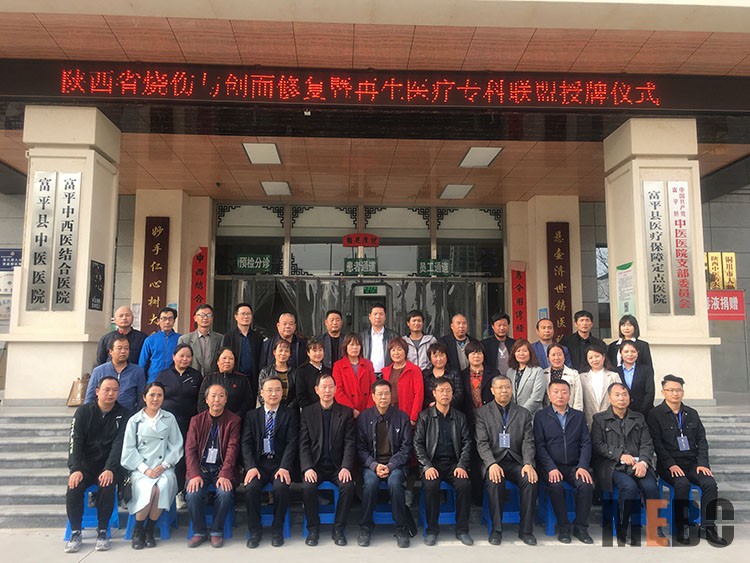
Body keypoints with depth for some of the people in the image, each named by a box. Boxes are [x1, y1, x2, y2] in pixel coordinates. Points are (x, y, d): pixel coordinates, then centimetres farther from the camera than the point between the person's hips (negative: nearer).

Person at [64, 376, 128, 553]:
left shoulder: (123, 414, -1)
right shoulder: (83, 411, 1)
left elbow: (119, 444, -11)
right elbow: (75, 441, -8)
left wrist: (110, 469, -27)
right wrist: (75, 469, -23)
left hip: (109, 465, -1)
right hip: (85, 462, 1)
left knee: (107, 486, -30)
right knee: (73, 487, -27)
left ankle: (102, 532, -13)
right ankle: (75, 533, -9)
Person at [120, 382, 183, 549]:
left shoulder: (169, 418, 11)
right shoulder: (134, 420, 9)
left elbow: (176, 446, 8)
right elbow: (129, 450, 3)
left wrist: (164, 465, -7)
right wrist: (145, 469, -9)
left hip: (163, 467, 1)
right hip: (140, 467, 0)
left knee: (163, 486, -31)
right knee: (148, 488, -30)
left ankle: (150, 530, -11)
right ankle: (138, 531, -7)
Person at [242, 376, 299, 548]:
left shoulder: (291, 414, 6)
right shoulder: (252, 415, 12)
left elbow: (292, 442, -3)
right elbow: (246, 443, 3)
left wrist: (284, 467, -17)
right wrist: (251, 467, -13)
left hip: (280, 464, -1)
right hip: (258, 463, 2)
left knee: (281, 487, -30)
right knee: (251, 487, -27)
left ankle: (277, 529, -7)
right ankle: (255, 530, -5)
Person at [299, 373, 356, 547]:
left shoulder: (346, 412, 3)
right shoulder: (307, 412, 5)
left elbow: (350, 443, -2)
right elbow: (304, 444, 0)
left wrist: (346, 467, -16)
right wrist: (307, 468, -15)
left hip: (338, 465, 0)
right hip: (315, 465, 0)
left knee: (348, 486, -27)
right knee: (308, 487, -27)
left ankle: (338, 529, -6)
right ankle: (313, 529, -5)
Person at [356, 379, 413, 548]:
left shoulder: (402, 417, 3)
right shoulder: (364, 417, 4)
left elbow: (406, 447, 1)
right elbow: (361, 447, 2)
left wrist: (390, 466, -12)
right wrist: (374, 465, -13)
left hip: (395, 463, 0)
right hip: (371, 463, 1)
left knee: (395, 482, -31)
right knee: (370, 482, -30)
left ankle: (401, 527, -12)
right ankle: (365, 526, -10)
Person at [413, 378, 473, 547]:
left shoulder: (460, 417, 13)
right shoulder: (425, 416, 6)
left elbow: (466, 443, 7)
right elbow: (418, 443, 0)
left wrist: (462, 466, -8)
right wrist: (427, 466, -14)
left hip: (454, 463, 2)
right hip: (432, 463, -2)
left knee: (464, 484, -27)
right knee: (430, 486, -31)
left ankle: (462, 530, -9)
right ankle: (432, 529, -10)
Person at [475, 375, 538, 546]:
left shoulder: (524, 413, 13)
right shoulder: (483, 413, 6)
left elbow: (528, 442, 4)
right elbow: (482, 443, -3)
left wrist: (528, 464, -14)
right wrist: (492, 464, -20)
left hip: (516, 461, 2)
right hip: (493, 461, -2)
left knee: (531, 480, -27)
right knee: (494, 482, -32)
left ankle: (526, 530, -12)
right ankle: (496, 529, -15)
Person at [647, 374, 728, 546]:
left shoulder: (692, 414, 15)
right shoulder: (655, 414, -1)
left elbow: (702, 440, 12)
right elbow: (657, 443, -7)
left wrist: (702, 463, -1)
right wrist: (671, 464, -15)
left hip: (692, 462, 4)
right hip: (669, 464, -4)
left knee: (710, 483, -23)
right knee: (682, 484, -31)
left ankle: (709, 528, -13)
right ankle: (682, 528, -19)